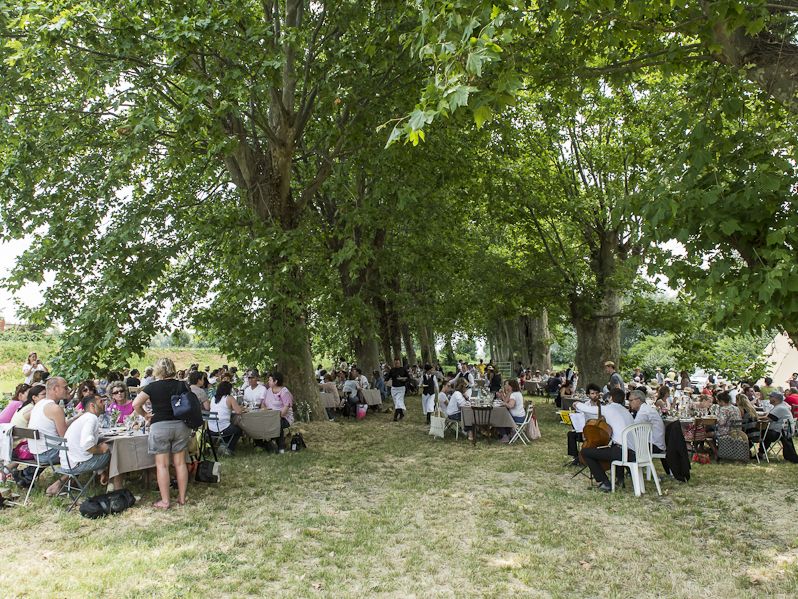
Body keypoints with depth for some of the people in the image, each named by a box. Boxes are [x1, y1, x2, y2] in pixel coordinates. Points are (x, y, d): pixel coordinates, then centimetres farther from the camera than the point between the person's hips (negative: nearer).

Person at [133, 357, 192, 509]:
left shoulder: (153, 386, -5)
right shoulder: (182, 385, 4)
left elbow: (136, 404, -11)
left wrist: (145, 415, 6)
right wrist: (191, 427, 20)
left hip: (160, 427, -3)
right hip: (180, 426, 4)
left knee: (162, 465, 2)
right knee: (180, 463, 9)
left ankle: (164, 501, 5)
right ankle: (182, 498, 16)